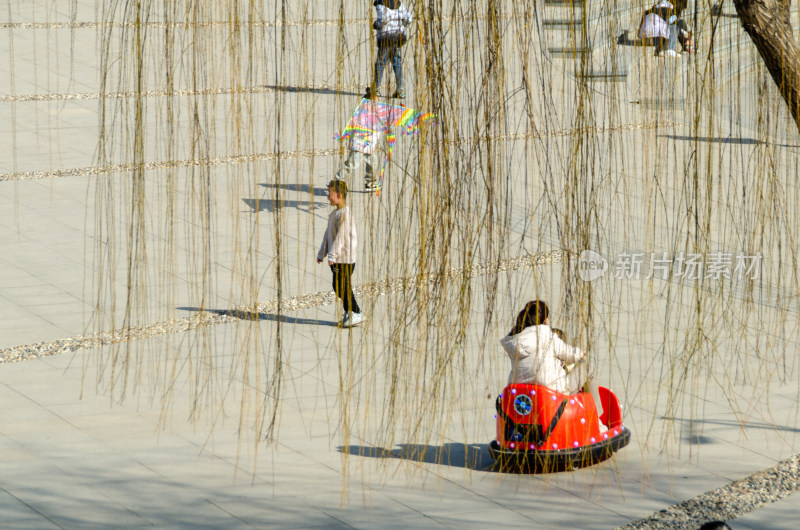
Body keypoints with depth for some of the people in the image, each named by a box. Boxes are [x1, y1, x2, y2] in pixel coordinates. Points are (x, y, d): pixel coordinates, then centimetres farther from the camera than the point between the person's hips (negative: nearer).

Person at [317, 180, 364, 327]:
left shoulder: (345, 214, -16)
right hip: (337, 259, 9)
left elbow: (341, 236, -21)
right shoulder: (334, 213, 14)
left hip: (345, 258, -9)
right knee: (338, 287, 10)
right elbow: (328, 235, 20)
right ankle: (349, 313, 19)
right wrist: (321, 254, 22)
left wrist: (332, 255, -24)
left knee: (342, 287, -8)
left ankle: (356, 314, 2)